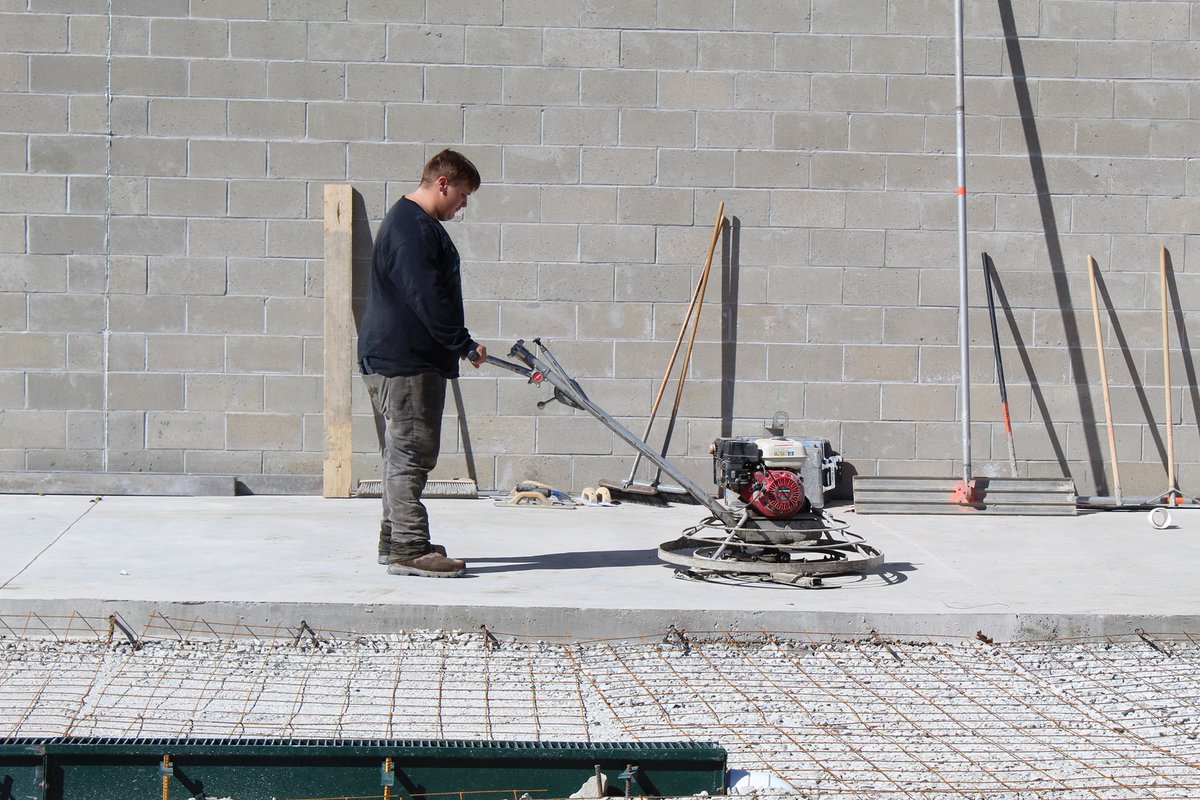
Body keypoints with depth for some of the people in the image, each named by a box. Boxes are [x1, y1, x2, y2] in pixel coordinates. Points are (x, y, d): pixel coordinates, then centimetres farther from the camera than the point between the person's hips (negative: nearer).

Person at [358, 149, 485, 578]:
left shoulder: (418, 224, 19)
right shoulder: (411, 227, -16)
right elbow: (426, 297, -22)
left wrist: (459, 344, 19)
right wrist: (464, 343, -17)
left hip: (406, 358, 11)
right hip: (404, 360, -11)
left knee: (404, 453, 16)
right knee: (412, 451, -9)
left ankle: (394, 541, 23)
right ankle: (409, 549, -7)